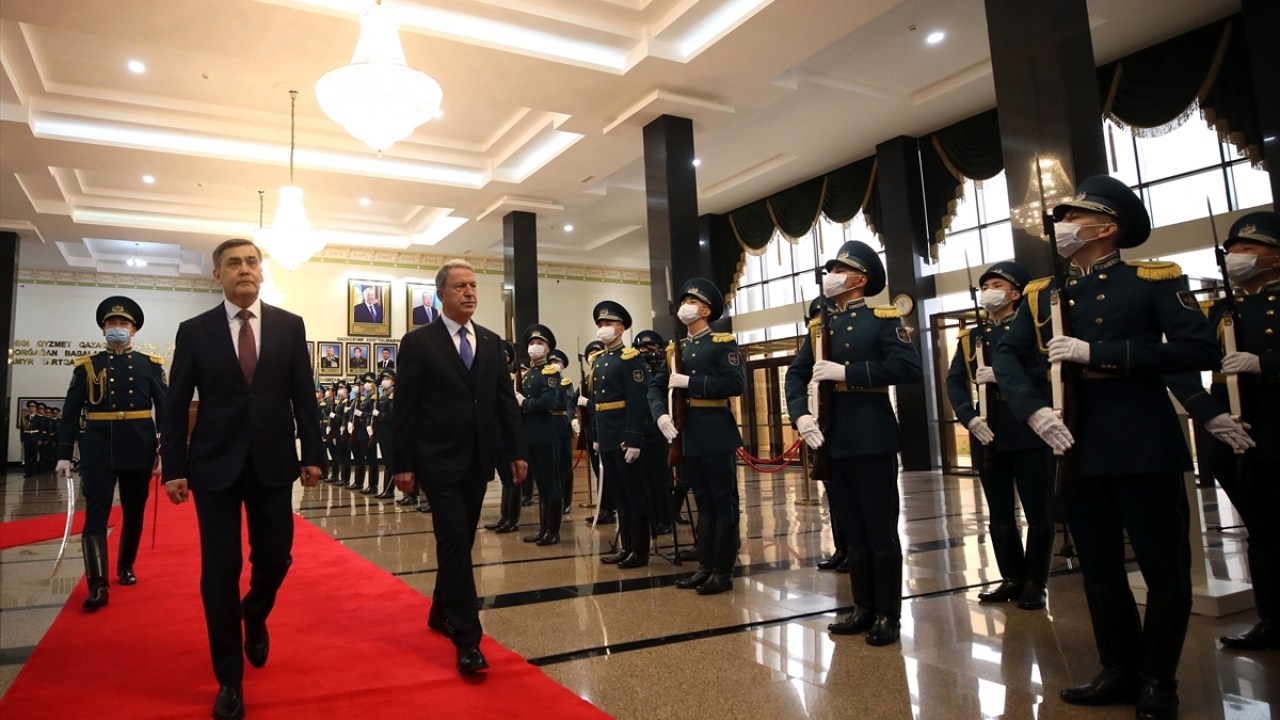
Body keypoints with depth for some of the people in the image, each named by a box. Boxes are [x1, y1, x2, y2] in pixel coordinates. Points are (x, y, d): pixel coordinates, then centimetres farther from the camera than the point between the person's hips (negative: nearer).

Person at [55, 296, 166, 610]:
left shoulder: (150, 365, 5)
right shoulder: (87, 366, 6)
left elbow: (166, 409, 3)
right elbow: (71, 412, 4)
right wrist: (64, 454, -3)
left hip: (139, 449, 1)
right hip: (98, 450, -1)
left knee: (134, 513, 11)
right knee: (95, 514, -8)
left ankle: (125, 567, 30)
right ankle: (97, 585, -8)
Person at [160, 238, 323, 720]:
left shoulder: (290, 326, 3)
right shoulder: (194, 331, 2)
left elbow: (303, 395, 4)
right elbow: (176, 406, 2)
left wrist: (312, 454, 1)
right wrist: (174, 468, -2)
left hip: (273, 463, 1)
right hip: (215, 464, 0)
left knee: (275, 558, 5)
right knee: (220, 571, 4)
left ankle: (255, 615, 41)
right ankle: (229, 679, 18)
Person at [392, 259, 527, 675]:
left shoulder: (491, 342, 10)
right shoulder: (418, 342, -4)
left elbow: (506, 400, 9)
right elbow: (405, 408, -6)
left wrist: (519, 451, 4)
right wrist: (403, 464, -9)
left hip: (478, 461, 5)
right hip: (439, 462, -5)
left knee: (460, 543, 14)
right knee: (454, 544, -9)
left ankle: (442, 613, 33)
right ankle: (468, 640, -4)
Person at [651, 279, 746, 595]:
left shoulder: (723, 343, -4)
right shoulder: (676, 348, 15)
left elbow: (736, 383, -17)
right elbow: (657, 388, 10)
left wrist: (689, 382, -17)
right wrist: (661, 415, -10)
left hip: (717, 434, -6)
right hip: (688, 435, 7)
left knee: (724, 502, 1)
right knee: (703, 502, 13)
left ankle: (723, 572, 9)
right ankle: (705, 567, 21)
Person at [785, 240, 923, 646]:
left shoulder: (882, 319, -3)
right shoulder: (820, 326, 13)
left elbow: (909, 367, -17)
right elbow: (797, 374, 7)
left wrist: (846, 372, -20)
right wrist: (801, 416, -11)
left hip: (871, 440, -5)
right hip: (833, 441, 6)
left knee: (881, 529, 3)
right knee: (853, 530, 14)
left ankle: (888, 615, 15)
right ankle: (864, 609, 25)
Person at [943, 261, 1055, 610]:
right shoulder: (969, 338, 13)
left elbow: (1049, 371, -12)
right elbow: (955, 382, 3)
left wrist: (1003, 375, -21)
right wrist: (969, 417, -13)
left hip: (1028, 434, -4)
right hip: (987, 435, 4)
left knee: (1038, 512, 2)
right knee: (999, 514, 10)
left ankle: (1035, 583, 14)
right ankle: (1011, 578, 22)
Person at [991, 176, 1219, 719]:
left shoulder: (1155, 281, -3)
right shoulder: (1042, 294, 9)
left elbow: (1200, 349, -15)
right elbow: (1007, 356, 1)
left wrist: (1097, 353, -20)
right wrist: (1034, 411, -16)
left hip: (1143, 446, -4)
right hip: (1078, 448, 5)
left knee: (1165, 568, 6)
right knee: (1099, 569, 13)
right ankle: (1120, 671, 29)